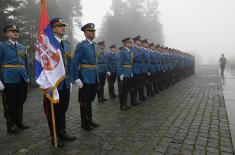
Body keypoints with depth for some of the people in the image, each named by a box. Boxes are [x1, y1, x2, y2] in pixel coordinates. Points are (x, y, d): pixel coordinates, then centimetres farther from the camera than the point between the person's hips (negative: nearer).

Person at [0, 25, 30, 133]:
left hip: (22, 80, 5)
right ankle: (11, 125, 18)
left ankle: (19, 122, 27)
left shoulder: (23, 47, 14)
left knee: (20, 102, 12)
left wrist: (27, 76, 12)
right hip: (9, 80, -4)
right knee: (10, 103, 5)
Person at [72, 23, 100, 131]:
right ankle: (85, 123, 23)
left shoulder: (95, 46, 11)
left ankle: (89, 120, 33)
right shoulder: (81, 45, -11)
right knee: (84, 101, 7)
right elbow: (74, 63, -14)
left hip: (94, 77, 7)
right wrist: (76, 78, -19)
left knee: (90, 99, 17)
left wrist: (97, 76, 12)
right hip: (85, 77, -7)